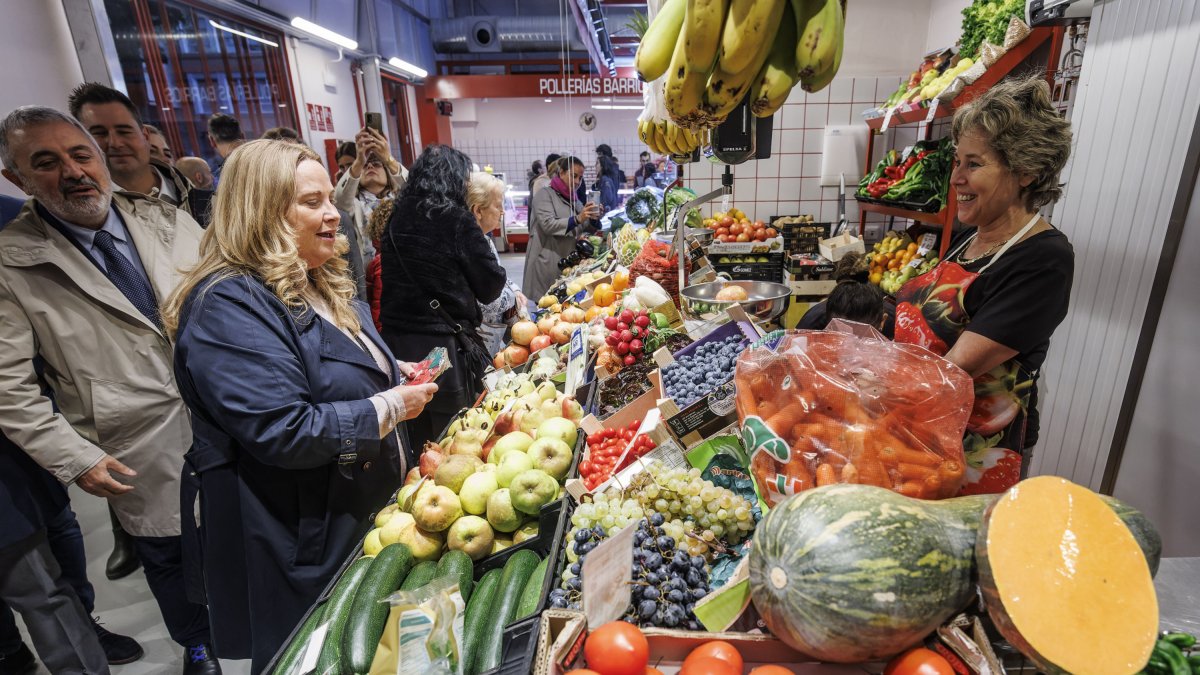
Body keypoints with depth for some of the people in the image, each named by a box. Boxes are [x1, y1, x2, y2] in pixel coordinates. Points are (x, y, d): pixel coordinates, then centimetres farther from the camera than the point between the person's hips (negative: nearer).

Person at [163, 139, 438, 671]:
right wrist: (389, 407, -20)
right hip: (303, 548, -8)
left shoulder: (318, 284, 7)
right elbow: (285, 433, -30)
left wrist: (393, 373, 2)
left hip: (367, 512, 9)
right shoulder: (229, 307, -23)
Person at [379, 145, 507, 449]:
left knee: (416, 442, 19)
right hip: (443, 346, -6)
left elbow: (393, 277, 15)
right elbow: (490, 287, -4)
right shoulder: (457, 220, -11)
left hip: (396, 341, 6)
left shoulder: (396, 218, 5)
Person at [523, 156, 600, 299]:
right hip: (547, 263, -6)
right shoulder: (545, 195, -3)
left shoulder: (574, 199, 17)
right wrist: (577, 219, -29)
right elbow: (548, 225, -19)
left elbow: (580, 231, 18)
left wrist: (592, 220, -1)